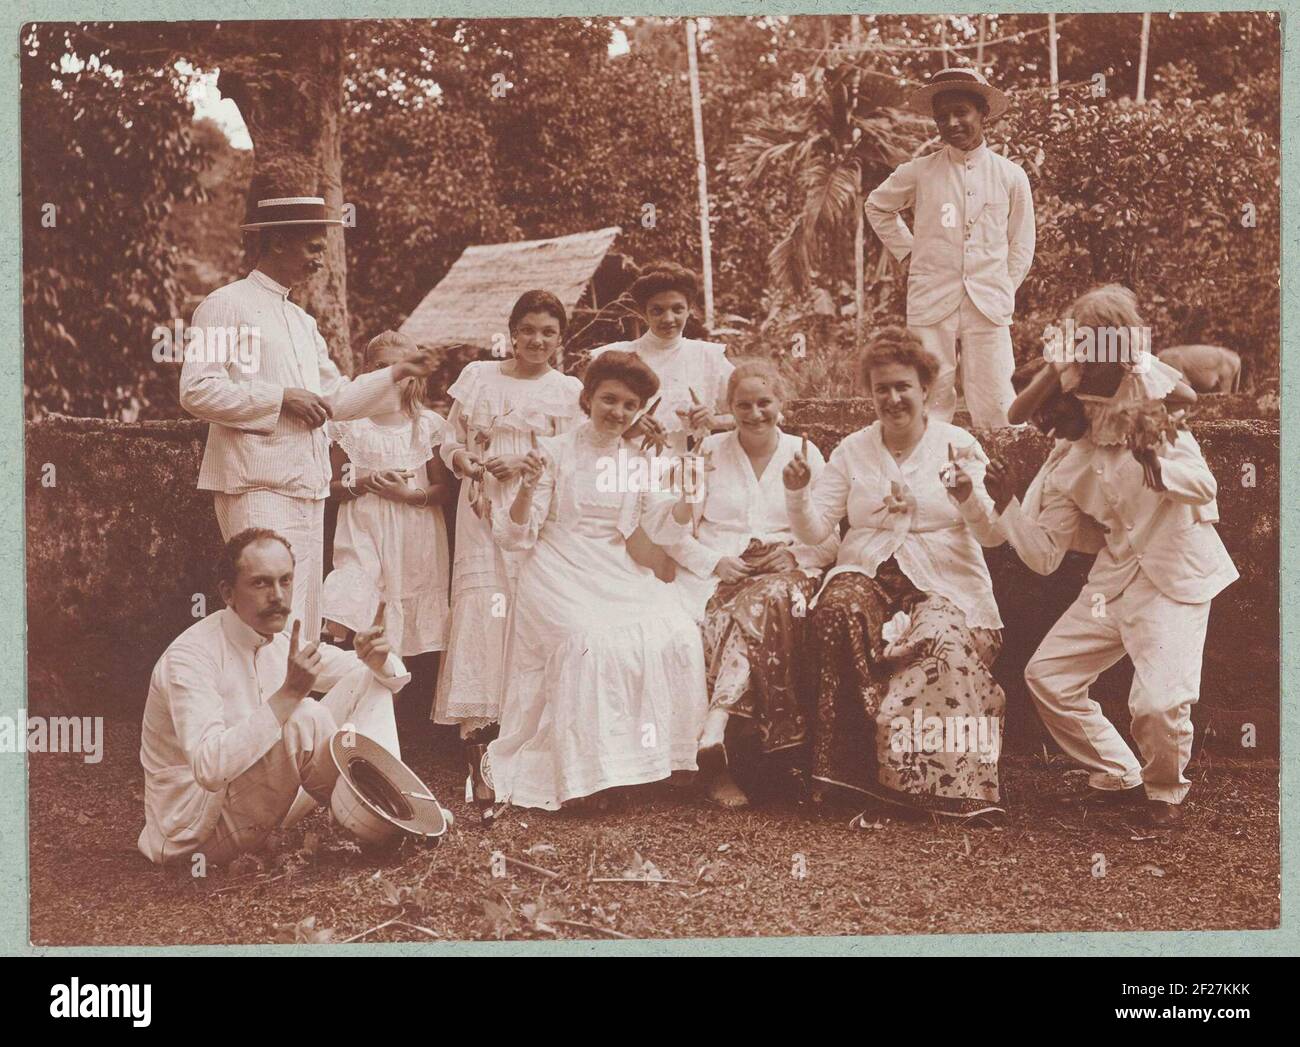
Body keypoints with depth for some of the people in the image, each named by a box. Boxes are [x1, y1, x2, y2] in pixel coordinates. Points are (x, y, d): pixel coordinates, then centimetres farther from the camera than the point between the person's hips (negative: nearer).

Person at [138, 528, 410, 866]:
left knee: (368, 681, -1)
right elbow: (210, 768, -38)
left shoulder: (284, 643, 3)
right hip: (194, 831, -8)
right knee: (303, 718, -32)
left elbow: (388, 677, 9)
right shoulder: (190, 657, -23)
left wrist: (378, 660, -17)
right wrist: (289, 694, -41)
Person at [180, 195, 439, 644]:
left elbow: (335, 397, 24)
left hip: (307, 487, 9)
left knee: (305, 622, 9)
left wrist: (395, 374, 13)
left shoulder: (302, 321, 22)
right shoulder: (226, 305, -4)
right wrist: (280, 397, -15)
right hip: (258, 487, -9)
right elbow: (196, 391, -14)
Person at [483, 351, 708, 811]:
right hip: (558, 574, -4)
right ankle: (584, 772, -21)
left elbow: (664, 527, 5)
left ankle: (649, 750, -8)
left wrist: (688, 497, -14)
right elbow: (516, 536, -2)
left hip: (616, 575, 4)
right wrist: (528, 488, -21)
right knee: (592, 641, -32)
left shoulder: (640, 462, 14)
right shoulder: (554, 452, 0)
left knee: (677, 634, -21)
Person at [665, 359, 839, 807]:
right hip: (714, 575, 0)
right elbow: (676, 533, 9)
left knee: (765, 601, -38)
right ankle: (713, 754, -40)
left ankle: (712, 734, -46)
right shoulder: (709, 452, 13)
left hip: (785, 573, 0)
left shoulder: (804, 454, 13)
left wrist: (792, 555, -10)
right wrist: (716, 563, -9)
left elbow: (830, 542, 11)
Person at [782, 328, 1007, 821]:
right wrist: (797, 493, -14)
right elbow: (813, 530, 6)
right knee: (836, 611, -32)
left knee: (945, 641, -34)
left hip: (944, 583, -2)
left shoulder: (959, 445, 5)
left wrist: (970, 498, -24)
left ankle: (949, 784, -23)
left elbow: (993, 535, -4)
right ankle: (843, 766, -24)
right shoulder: (853, 450, 13)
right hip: (867, 574, 2)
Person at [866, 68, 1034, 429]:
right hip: (931, 304, 0)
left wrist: (1002, 293, 5)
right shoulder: (918, 173, 3)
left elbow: (1021, 246, 13)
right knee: (931, 402, 1)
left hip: (989, 306, 0)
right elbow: (877, 207, 21)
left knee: (995, 408, -2)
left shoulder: (1011, 176, 5)